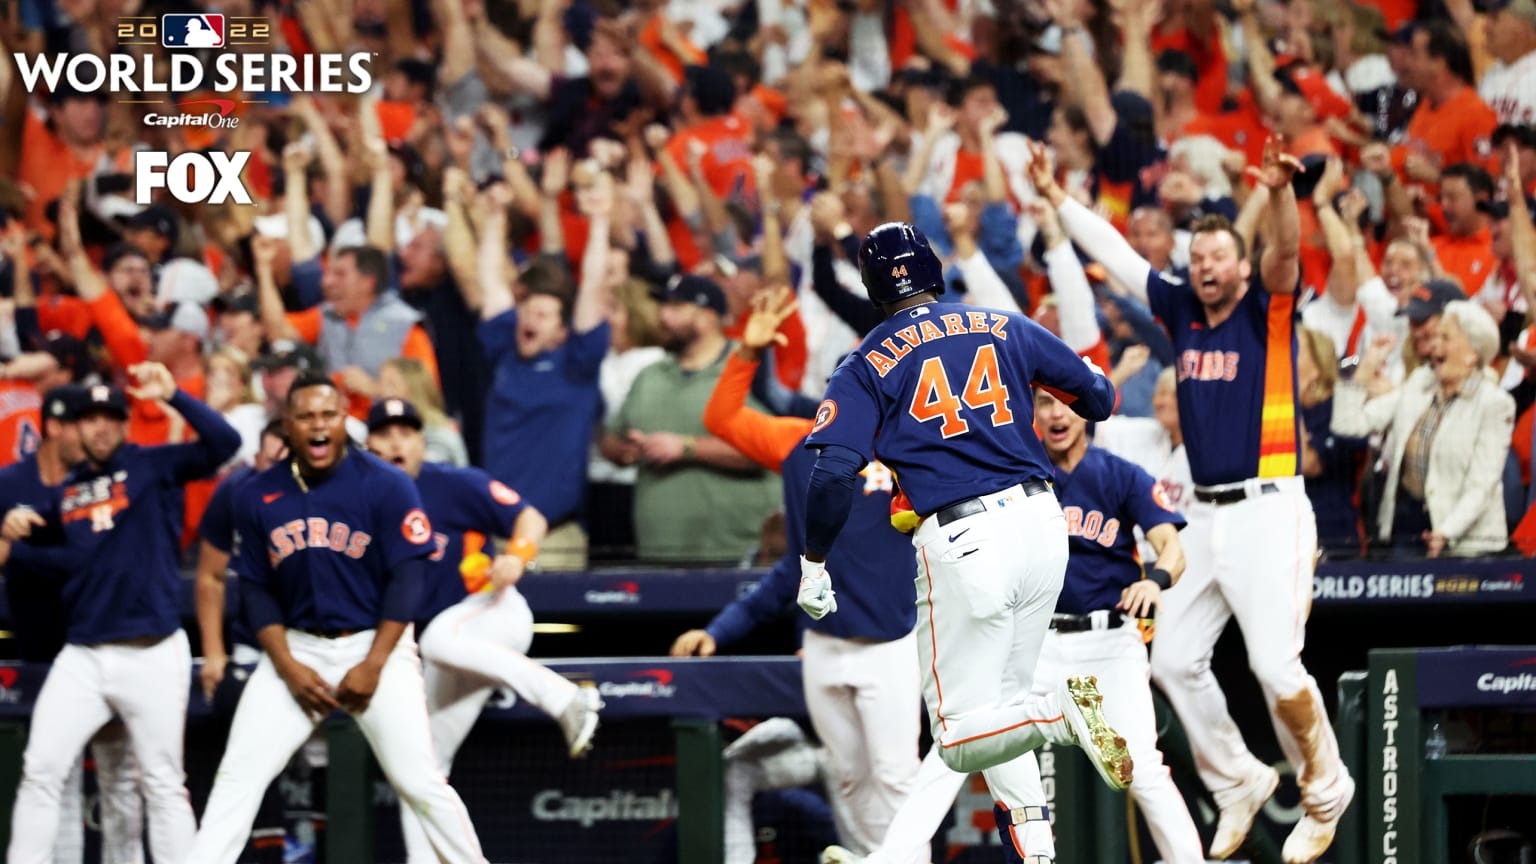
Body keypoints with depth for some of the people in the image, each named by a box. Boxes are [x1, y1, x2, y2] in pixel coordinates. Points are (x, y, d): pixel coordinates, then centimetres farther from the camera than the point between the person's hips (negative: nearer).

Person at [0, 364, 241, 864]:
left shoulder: (153, 467, 2)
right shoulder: (65, 493, 14)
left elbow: (224, 443, -12)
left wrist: (172, 395, -19)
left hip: (152, 655, -4)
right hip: (82, 656, 4)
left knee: (163, 782, 0)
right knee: (40, 771, -4)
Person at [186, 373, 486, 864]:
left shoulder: (386, 486, -8)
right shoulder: (257, 497, 2)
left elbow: (405, 580, -8)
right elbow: (255, 589, 6)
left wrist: (373, 666, -14)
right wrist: (288, 668, -6)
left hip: (376, 644, -3)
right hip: (296, 649, 3)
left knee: (419, 781, -11)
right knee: (239, 775, -7)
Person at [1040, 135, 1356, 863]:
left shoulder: (1268, 312, -4)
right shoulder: (1182, 311, 12)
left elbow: (1285, 255, -23)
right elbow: (1115, 254, 18)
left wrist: (1280, 192, -42)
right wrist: (1057, 199, 18)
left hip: (1268, 510, -7)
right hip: (1206, 516, 7)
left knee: (1276, 666, -14)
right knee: (1174, 659, 6)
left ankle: (1325, 789, 6)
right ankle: (1238, 781, 23)